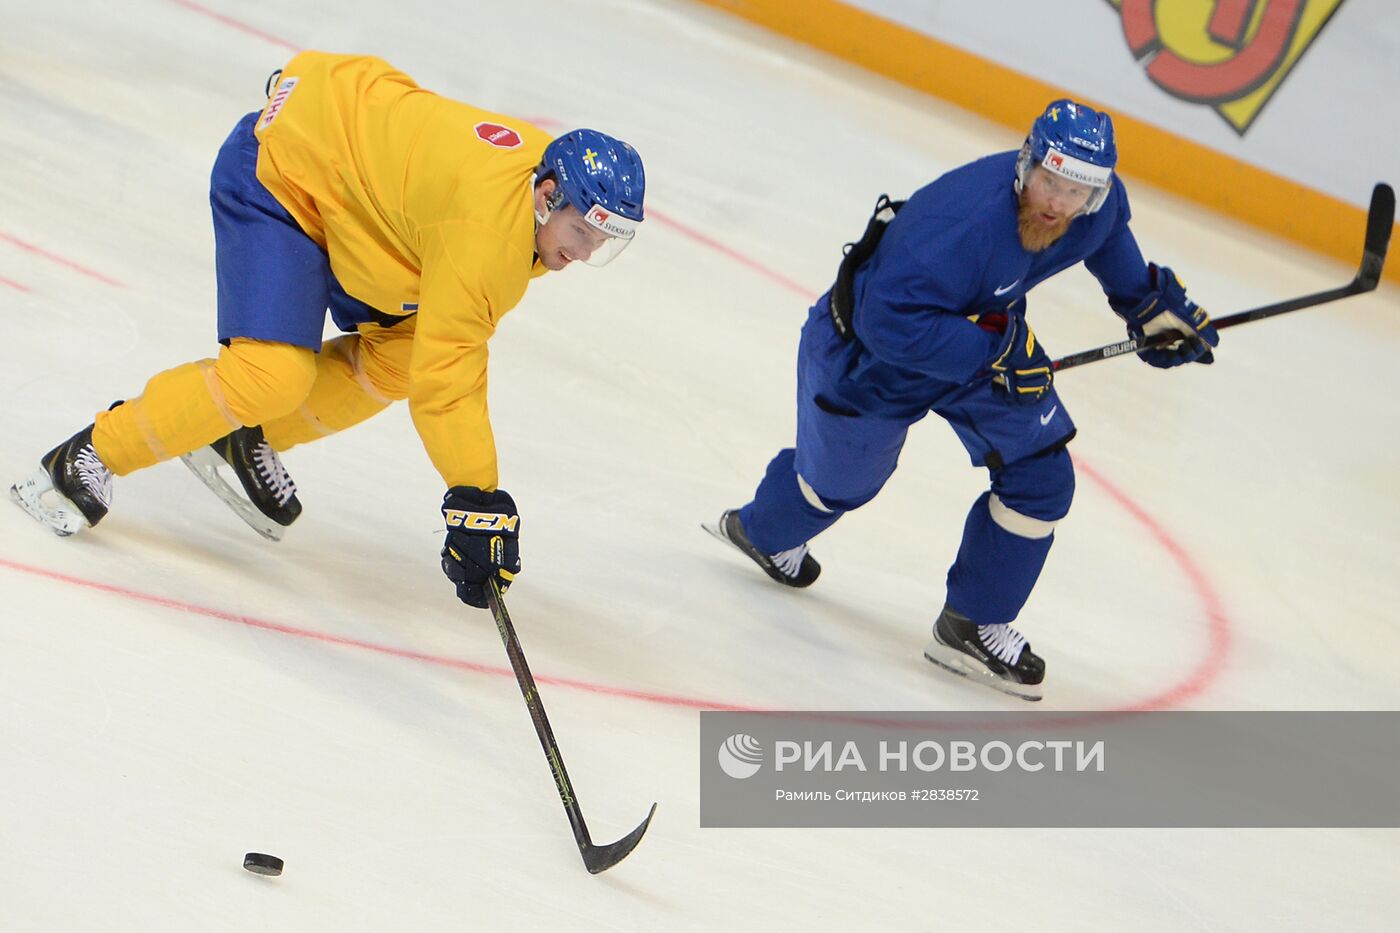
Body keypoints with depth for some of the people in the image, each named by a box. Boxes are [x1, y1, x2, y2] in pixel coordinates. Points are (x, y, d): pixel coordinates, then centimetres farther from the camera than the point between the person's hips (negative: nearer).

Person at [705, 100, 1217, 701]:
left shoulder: (1098, 205, -21)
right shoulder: (964, 222, -45)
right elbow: (888, 320, -45)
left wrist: (1150, 301, 5)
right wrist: (997, 351, -42)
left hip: (989, 331, 6)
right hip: (867, 345, -6)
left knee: (1042, 476, -5)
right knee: (840, 480, 19)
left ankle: (972, 627, 13)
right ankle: (761, 533, 56)